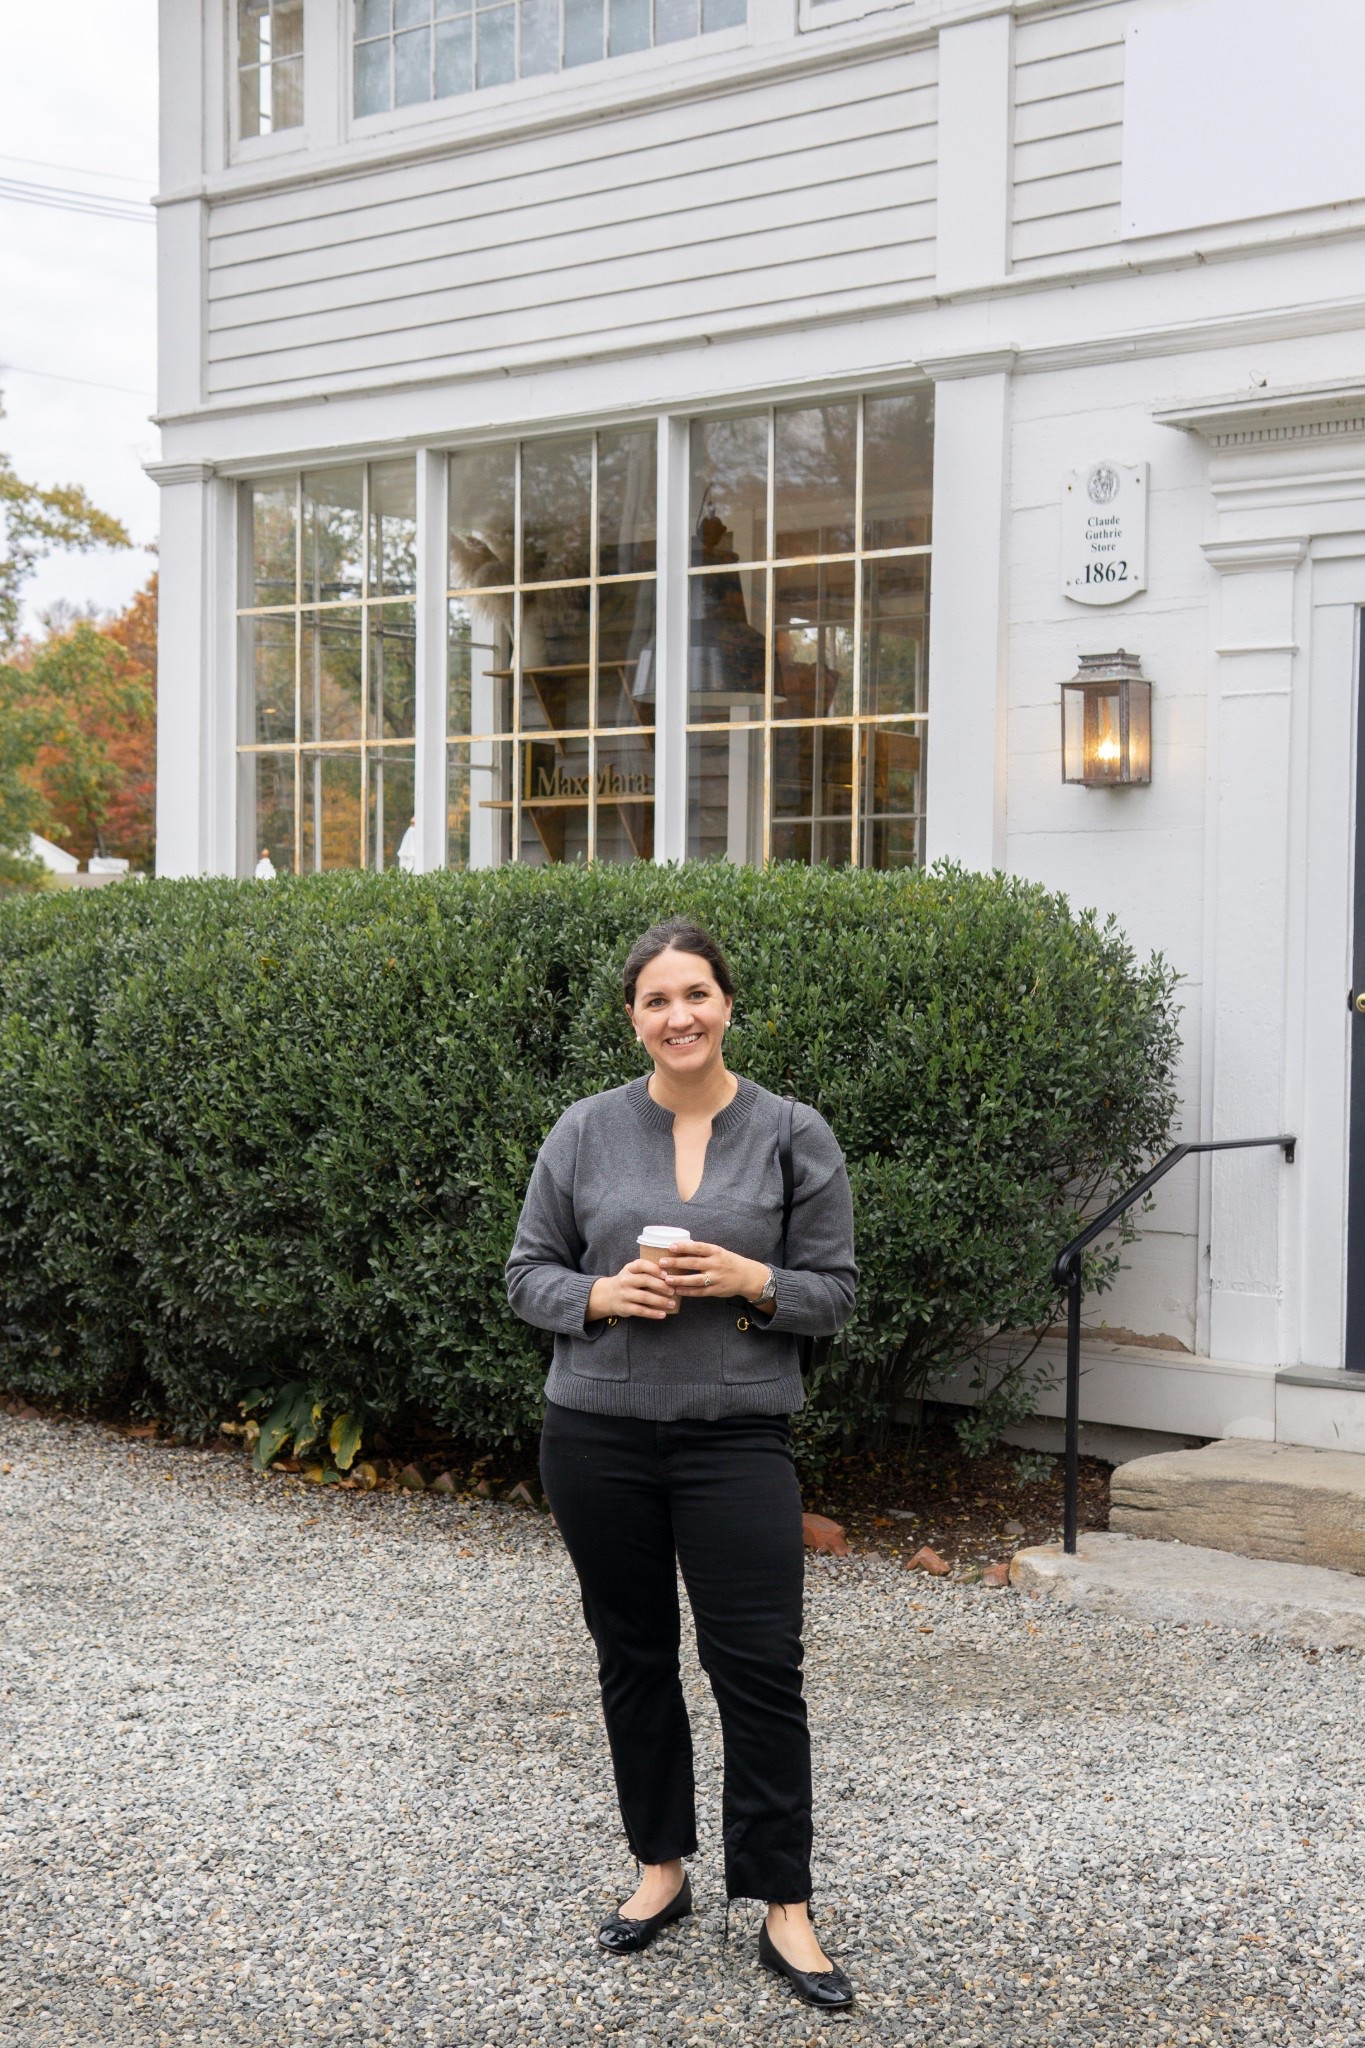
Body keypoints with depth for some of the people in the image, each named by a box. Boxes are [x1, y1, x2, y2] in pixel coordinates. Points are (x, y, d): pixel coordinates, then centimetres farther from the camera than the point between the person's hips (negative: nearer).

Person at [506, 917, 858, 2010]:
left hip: (737, 1438, -2)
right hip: (597, 1437, 2)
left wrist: (752, 1282, -17)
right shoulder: (585, 1133, 2)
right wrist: (601, 1294, -14)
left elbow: (834, 1291, 2)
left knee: (760, 1665, -3)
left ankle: (785, 1910, 7)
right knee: (634, 1656, 13)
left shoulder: (795, 1138, -1)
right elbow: (530, 1273, 6)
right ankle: (663, 1868, 29)